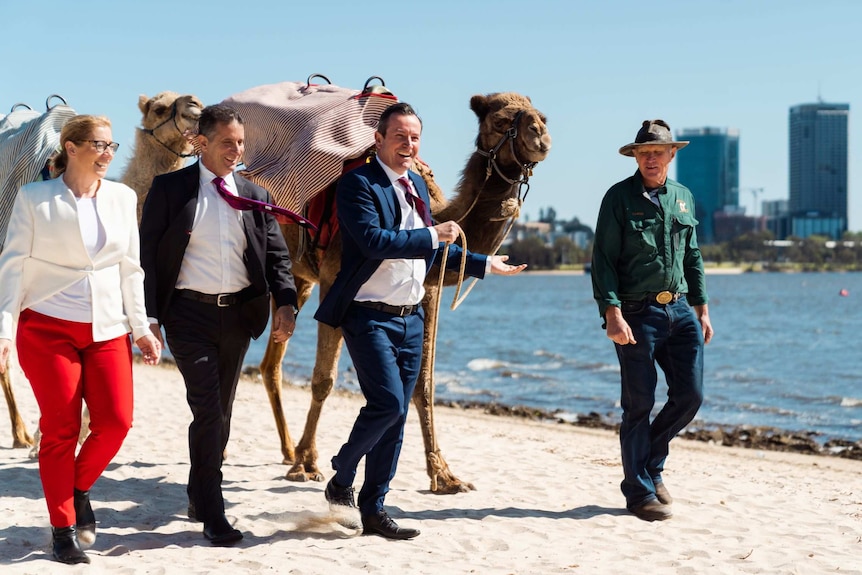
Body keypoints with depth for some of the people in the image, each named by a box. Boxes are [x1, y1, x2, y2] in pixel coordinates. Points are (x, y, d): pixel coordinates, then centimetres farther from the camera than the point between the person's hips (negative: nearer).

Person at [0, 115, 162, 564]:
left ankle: (79, 488, 21)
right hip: (47, 326, -3)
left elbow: (130, 267, 12)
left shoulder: (122, 197, 8)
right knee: (60, 429, -2)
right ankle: (63, 530, 12)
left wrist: (141, 328, 9)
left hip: (107, 329, 3)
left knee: (116, 421, -8)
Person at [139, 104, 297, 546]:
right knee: (208, 410, -11)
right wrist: (149, 317, -11)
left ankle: (199, 497, 32)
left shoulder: (254, 196, 9)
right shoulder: (169, 188, -2)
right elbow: (147, 256, -3)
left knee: (220, 410, 14)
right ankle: (213, 515, -5)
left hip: (237, 312, 5)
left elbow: (276, 254, 8)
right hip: (189, 312, -4)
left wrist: (285, 303, -10)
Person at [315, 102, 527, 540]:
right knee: (387, 404, -17)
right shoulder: (358, 184, -10)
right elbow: (374, 241, -25)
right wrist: (434, 235, -20)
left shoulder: (417, 185, 15)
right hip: (370, 317, -8)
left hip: (411, 318, 8)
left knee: (396, 416, 9)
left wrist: (484, 264, 28)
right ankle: (340, 482, 6)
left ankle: (373, 509, 17)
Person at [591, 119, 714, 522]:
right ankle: (640, 492, 10)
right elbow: (603, 260, -8)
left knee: (690, 394, 2)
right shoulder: (620, 197, -4)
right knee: (638, 405, -1)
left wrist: (701, 308, 15)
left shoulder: (683, 197, 13)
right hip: (637, 313, -5)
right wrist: (612, 314, -17)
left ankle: (651, 463, 25)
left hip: (679, 309, 5)